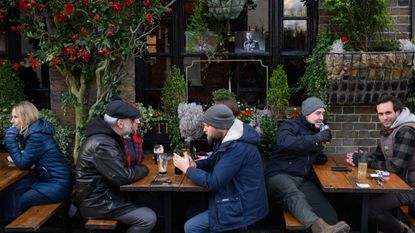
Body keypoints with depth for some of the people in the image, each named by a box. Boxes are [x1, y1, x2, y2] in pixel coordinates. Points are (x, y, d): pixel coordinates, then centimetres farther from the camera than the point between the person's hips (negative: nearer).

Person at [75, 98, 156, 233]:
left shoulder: (107, 136, 8)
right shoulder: (102, 144, -24)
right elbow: (122, 177, -24)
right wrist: (143, 169, -9)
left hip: (103, 194, 10)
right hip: (97, 203, -10)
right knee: (149, 218, -14)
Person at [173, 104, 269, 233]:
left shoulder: (237, 147, -28)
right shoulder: (230, 140, 6)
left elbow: (213, 182, -27)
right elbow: (213, 161, 18)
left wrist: (187, 169, -13)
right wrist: (194, 164, -3)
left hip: (242, 208, -10)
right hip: (238, 199, 10)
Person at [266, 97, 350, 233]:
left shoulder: (317, 131, 22)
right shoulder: (289, 126, 1)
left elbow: (319, 158, 32)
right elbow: (285, 143, -22)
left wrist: (321, 158, 8)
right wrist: (316, 139, -21)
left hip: (303, 179, 7)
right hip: (280, 175, -6)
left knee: (330, 216, -23)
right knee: (296, 196, -43)